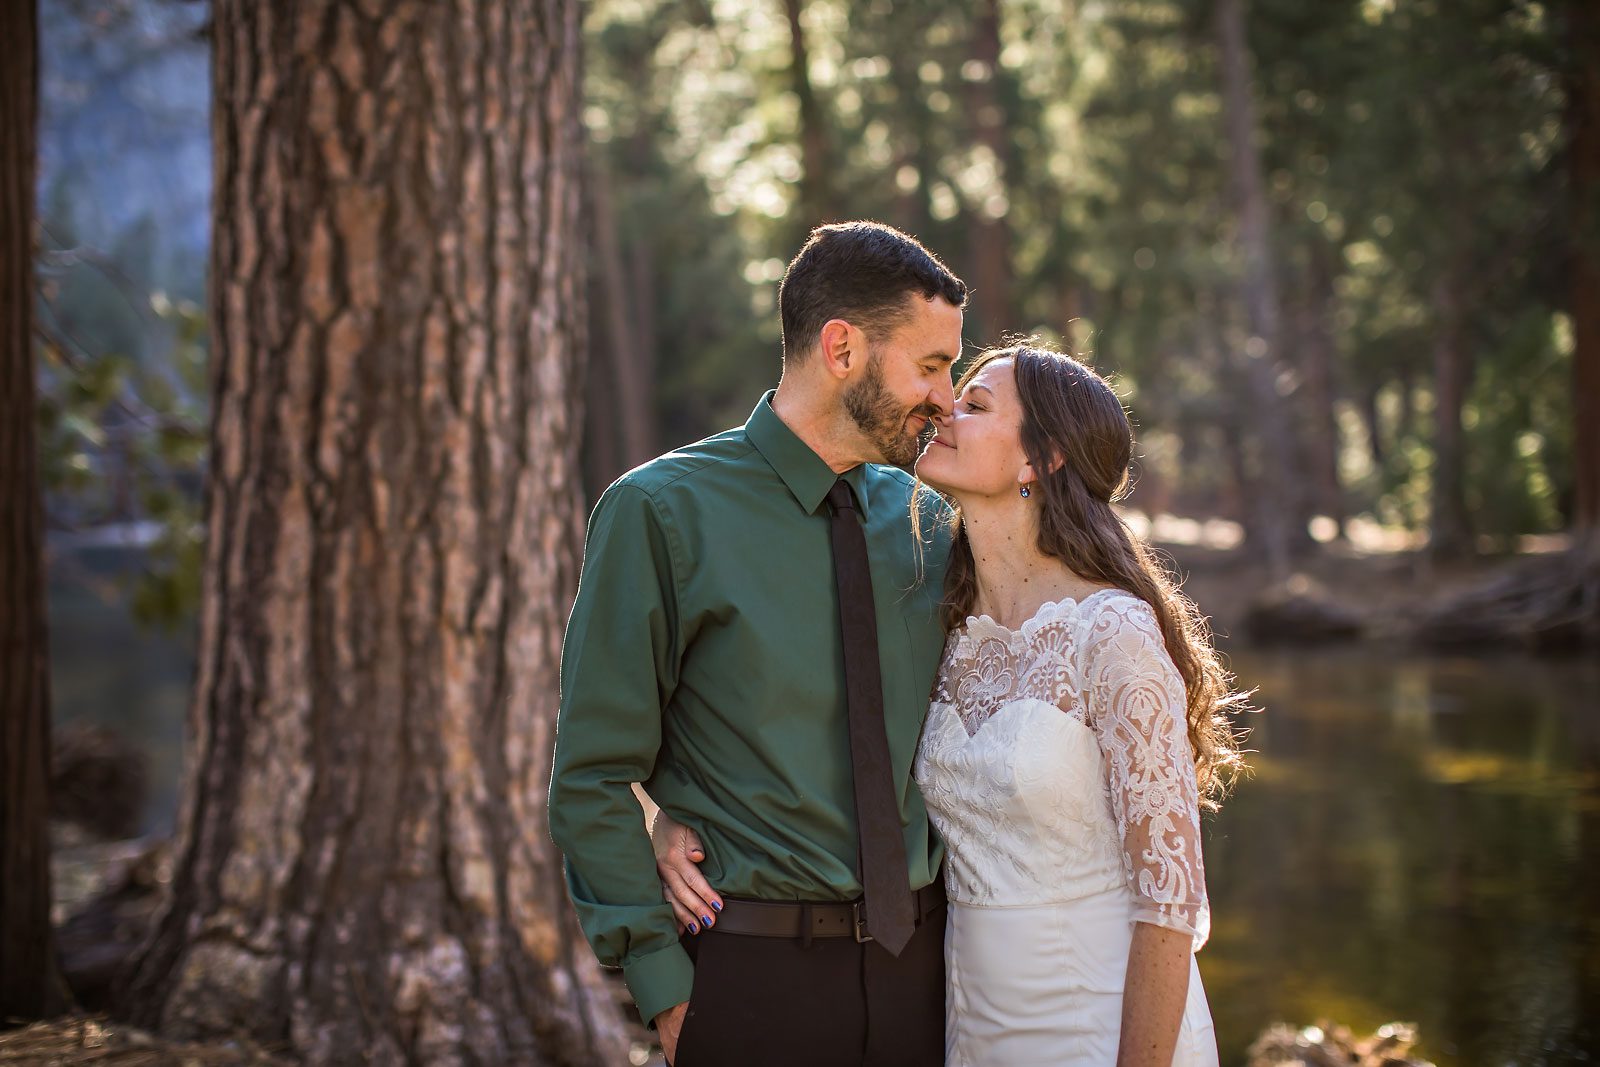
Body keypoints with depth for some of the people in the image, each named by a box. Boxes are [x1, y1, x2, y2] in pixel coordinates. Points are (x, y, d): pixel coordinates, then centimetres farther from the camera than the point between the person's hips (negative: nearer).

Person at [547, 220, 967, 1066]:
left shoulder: (923, 518, 6)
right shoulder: (662, 513, -8)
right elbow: (592, 782, -8)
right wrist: (666, 990, -11)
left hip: (924, 966, 4)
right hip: (759, 978, -4)